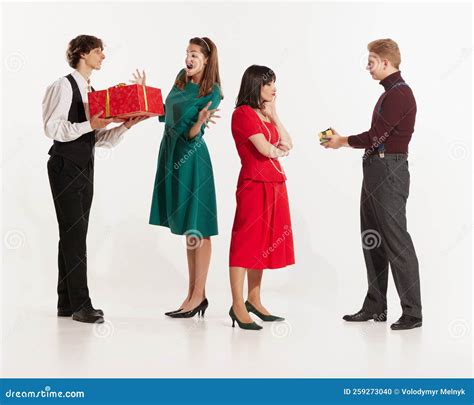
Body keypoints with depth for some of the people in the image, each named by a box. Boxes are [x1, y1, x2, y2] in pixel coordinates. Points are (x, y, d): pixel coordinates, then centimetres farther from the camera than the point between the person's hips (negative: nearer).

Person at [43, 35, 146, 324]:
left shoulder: (93, 92, 15)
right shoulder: (64, 86, -8)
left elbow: (100, 138, 13)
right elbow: (52, 128, -17)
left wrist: (126, 125, -1)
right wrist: (90, 125, -21)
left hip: (85, 168, 8)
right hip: (66, 167, -8)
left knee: (74, 235, 9)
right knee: (74, 233, -8)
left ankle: (67, 302, 15)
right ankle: (80, 303, -5)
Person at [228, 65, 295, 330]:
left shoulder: (265, 114, 18)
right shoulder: (243, 113, -9)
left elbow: (288, 144, 9)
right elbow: (266, 149, -16)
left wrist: (274, 116, 3)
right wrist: (280, 151, 5)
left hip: (274, 184, 9)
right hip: (254, 184, -9)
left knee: (264, 242, 11)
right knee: (246, 241, -6)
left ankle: (254, 300, 20)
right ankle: (238, 306, -3)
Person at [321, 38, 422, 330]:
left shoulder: (400, 94, -15)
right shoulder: (391, 93, 17)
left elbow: (375, 136, -19)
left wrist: (342, 141, -4)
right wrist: (342, 140, 15)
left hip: (390, 171, -10)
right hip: (375, 169, 11)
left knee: (396, 241, -8)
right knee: (372, 239, 13)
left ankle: (412, 312, -2)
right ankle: (375, 307, 21)